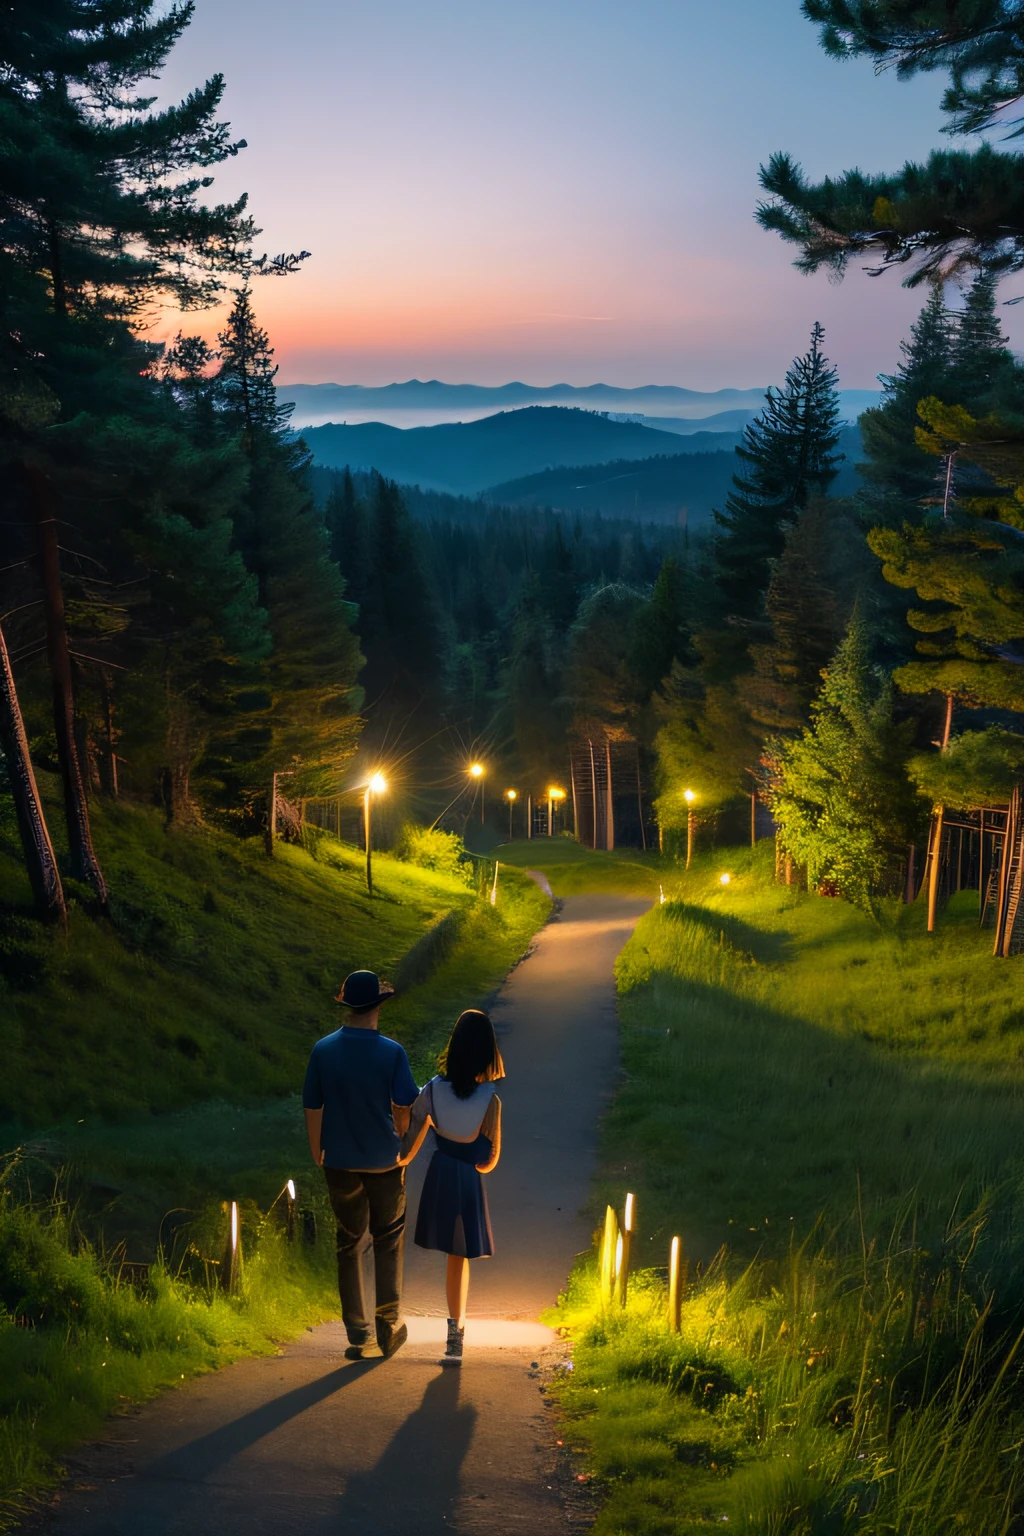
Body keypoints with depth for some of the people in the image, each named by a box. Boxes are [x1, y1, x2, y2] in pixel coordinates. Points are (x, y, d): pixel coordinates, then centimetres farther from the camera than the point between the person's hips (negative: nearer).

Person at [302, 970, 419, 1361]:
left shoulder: (323, 1050, -8)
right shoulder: (392, 1053, -14)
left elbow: (312, 1109, -1)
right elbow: (403, 1109, -7)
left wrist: (317, 1154, 12)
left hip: (340, 1163, 2)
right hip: (384, 1161, -2)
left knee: (349, 1245, 12)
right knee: (388, 1241, 16)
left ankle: (359, 1336, 15)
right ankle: (388, 1326, 15)